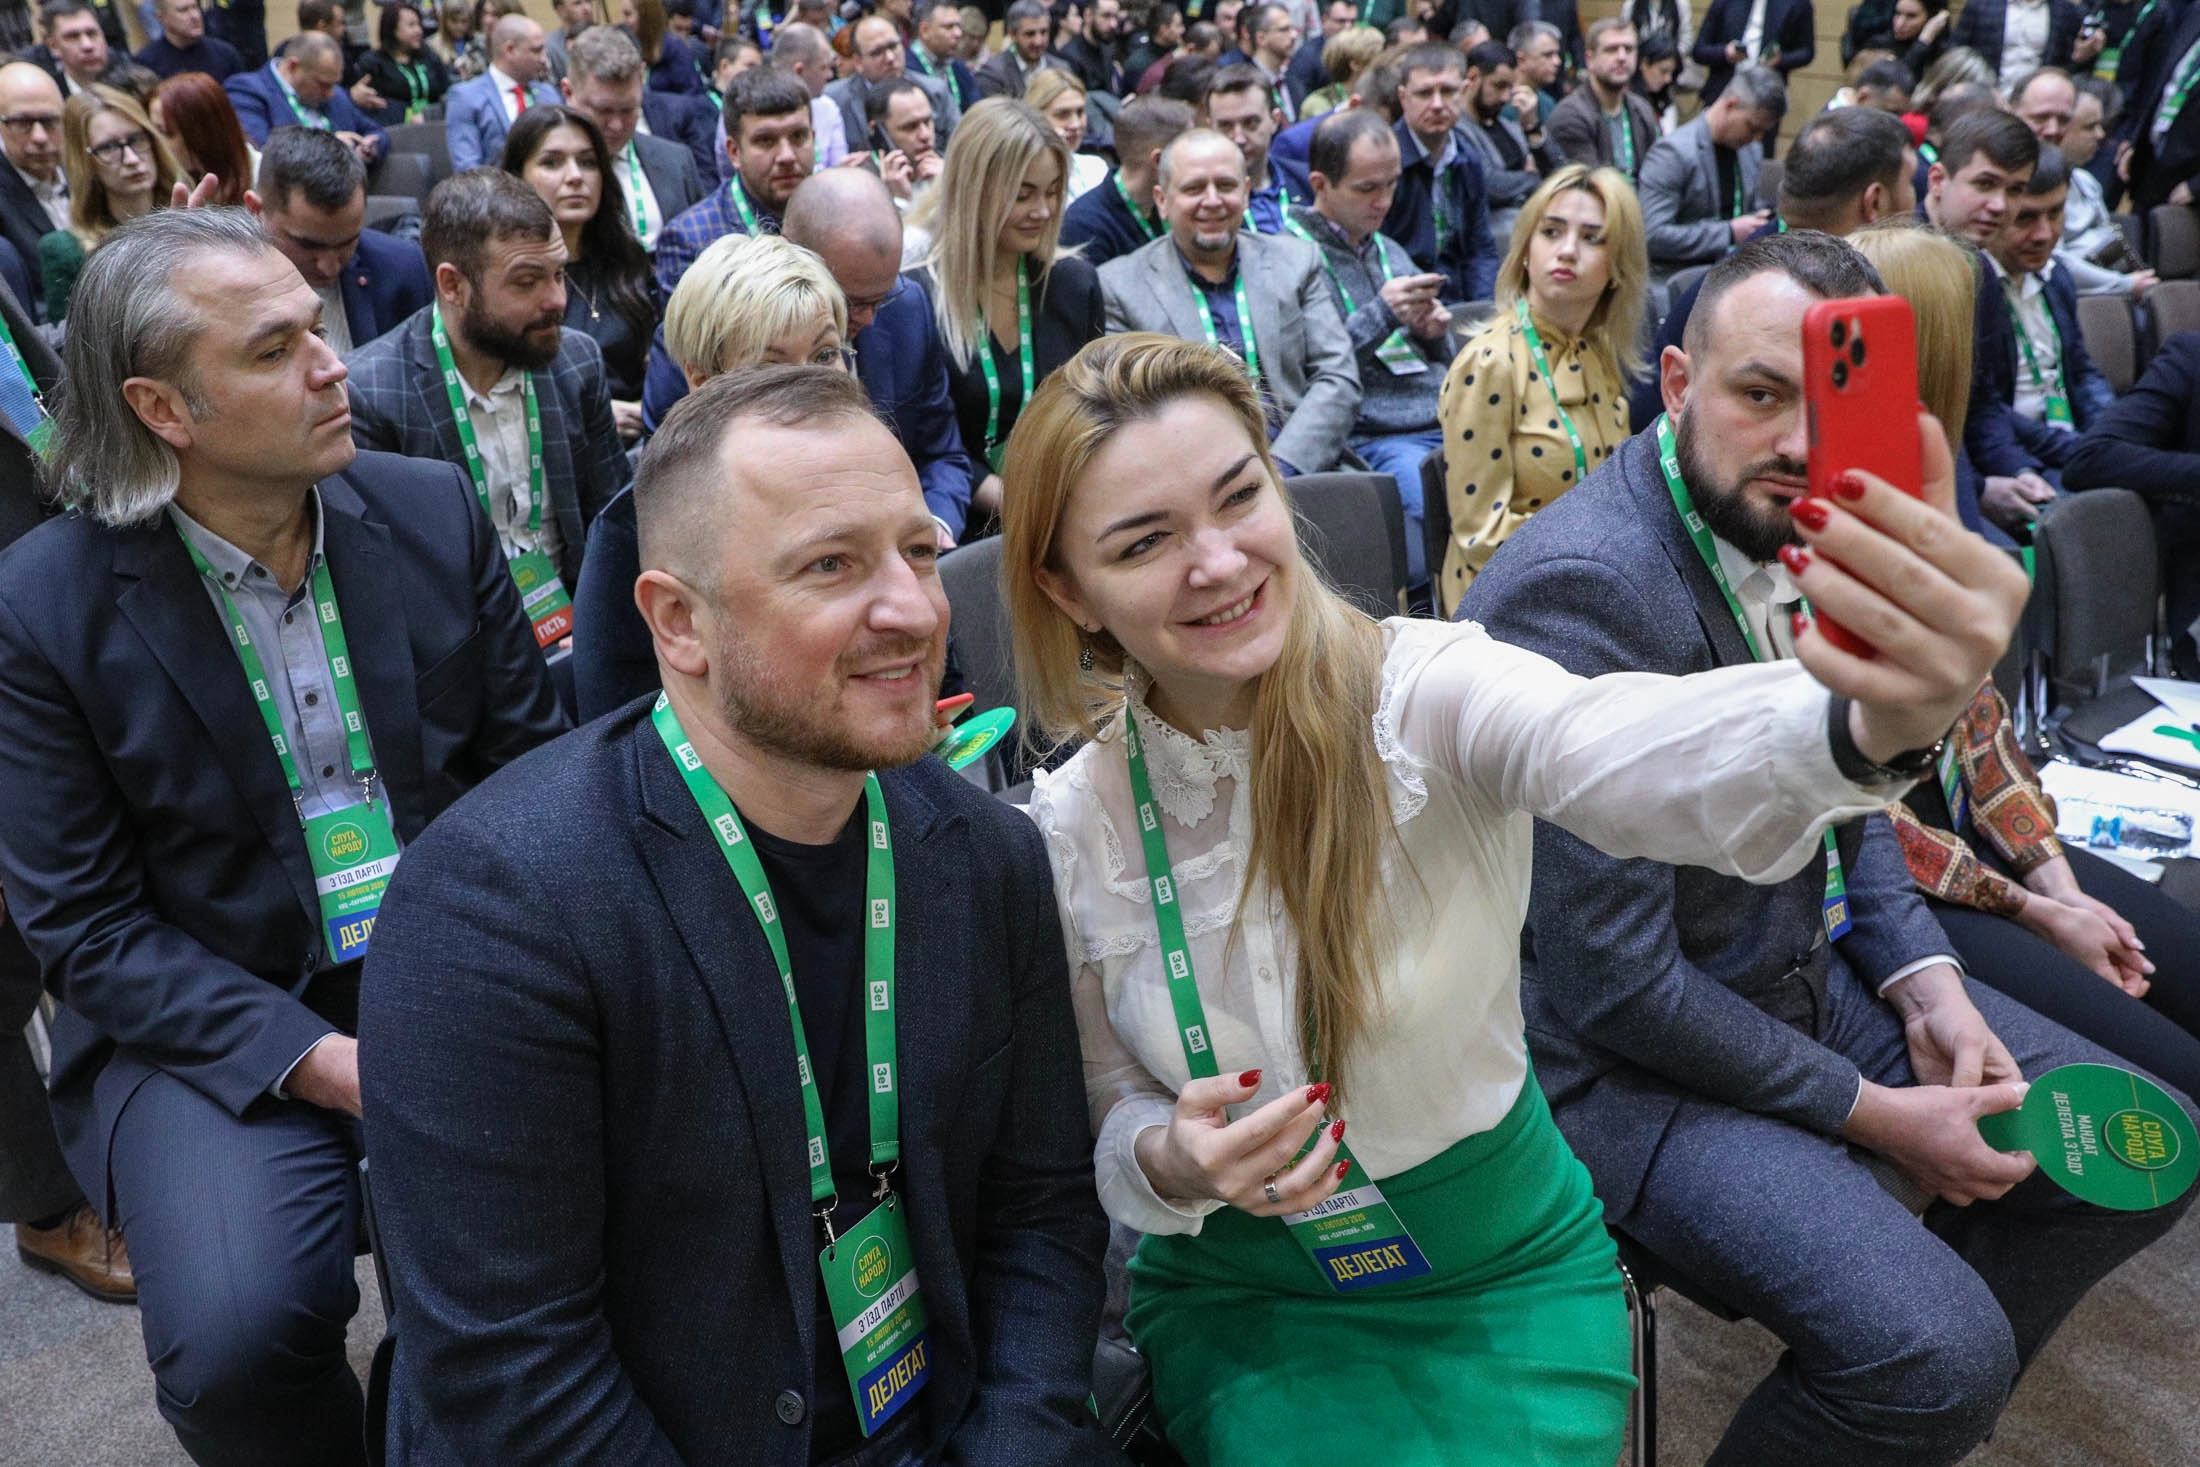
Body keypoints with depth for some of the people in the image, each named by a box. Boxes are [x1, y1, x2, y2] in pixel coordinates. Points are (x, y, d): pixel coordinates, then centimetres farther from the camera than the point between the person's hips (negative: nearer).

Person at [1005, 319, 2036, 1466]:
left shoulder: (1428, 692, -20)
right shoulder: (1072, 829, -12)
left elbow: (1615, 749, -43)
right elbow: (1109, 1111, -1)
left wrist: (1873, 712, -63)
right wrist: (1168, 1161, -24)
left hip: (1510, 1273, 0)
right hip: (1239, 1297, 1)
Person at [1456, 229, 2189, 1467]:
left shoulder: (1803, 532, -1)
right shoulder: (1587, 585, -27)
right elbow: (1613, 983, -25)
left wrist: (1923, 979, 0)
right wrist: (1868, 1112, -14)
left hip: (1812, 966, 9)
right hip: (1627, 1054, -8)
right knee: (1937, 1357, -22)